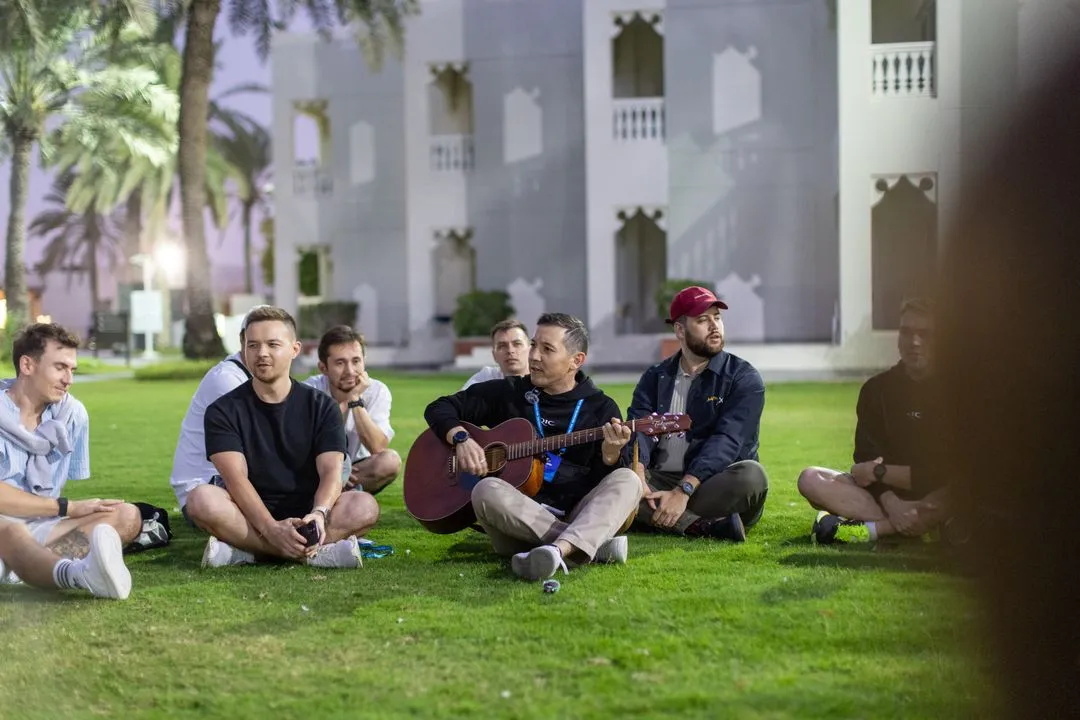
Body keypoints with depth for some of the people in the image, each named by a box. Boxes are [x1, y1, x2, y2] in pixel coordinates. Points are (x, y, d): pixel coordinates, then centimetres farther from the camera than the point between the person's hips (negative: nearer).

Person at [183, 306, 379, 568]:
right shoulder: (223, 411, 0)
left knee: (365, 506, -28)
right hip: (249, 517, -1)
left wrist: (318, 515, -32)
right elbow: (236, 478, -14)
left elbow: (331, 471, -8)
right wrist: (271, 529, -32)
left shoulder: (321, 407, 5)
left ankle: (244, 550, -28)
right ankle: (314, 553, -33)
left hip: (305, 515, 1)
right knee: (201, 500, -32)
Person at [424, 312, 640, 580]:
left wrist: (610, 454, -18)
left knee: (628, 480, -27)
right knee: (487, 490, -32)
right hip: (516, 521, 0)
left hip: (576, 516, 0)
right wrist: (461, 438, -5)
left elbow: (607, 482, 4)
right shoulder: (508, 393, 12)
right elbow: (440, 408, 15)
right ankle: (595, 547, -37)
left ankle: (559, 549, -54)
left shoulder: (601, 408, 10)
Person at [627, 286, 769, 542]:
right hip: (659, 482, 3)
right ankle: (707, 526, -35)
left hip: (715, 488, -2)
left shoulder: (744, 378, 2)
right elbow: (638, 432, -2)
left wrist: (684, 491, -28)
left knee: (751, 475, -34)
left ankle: (650, 517, -31)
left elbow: (725, 441, -13)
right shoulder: (656, 377, 14)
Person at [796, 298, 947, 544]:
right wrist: (890, 502, -23)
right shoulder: (878, 388, 6)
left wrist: (879, 471, -10)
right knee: (811, 479, -16)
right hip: (886, 493, 4)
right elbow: (867, 459, -4)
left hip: (937, 495, -4)